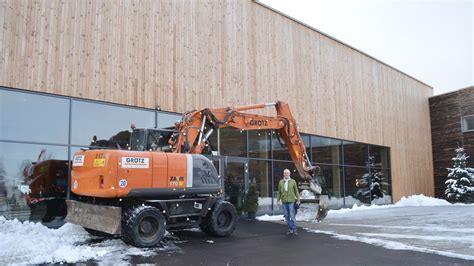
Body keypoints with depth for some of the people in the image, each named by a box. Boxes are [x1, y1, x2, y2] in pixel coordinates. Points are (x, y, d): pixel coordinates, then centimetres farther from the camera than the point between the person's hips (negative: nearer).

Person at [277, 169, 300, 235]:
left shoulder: (293, 181, 2)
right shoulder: (281, 182, 7)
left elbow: (296, 191, 4)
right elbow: (279, 192, 11)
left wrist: (298, 200, 0)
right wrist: (278, 200, 5)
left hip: (291, 201, -3)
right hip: (284, 202, 3)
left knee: (292, 216, -7)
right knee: (287, 216, 6)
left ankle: (294, 229, -1)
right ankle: (290, 229, 14)